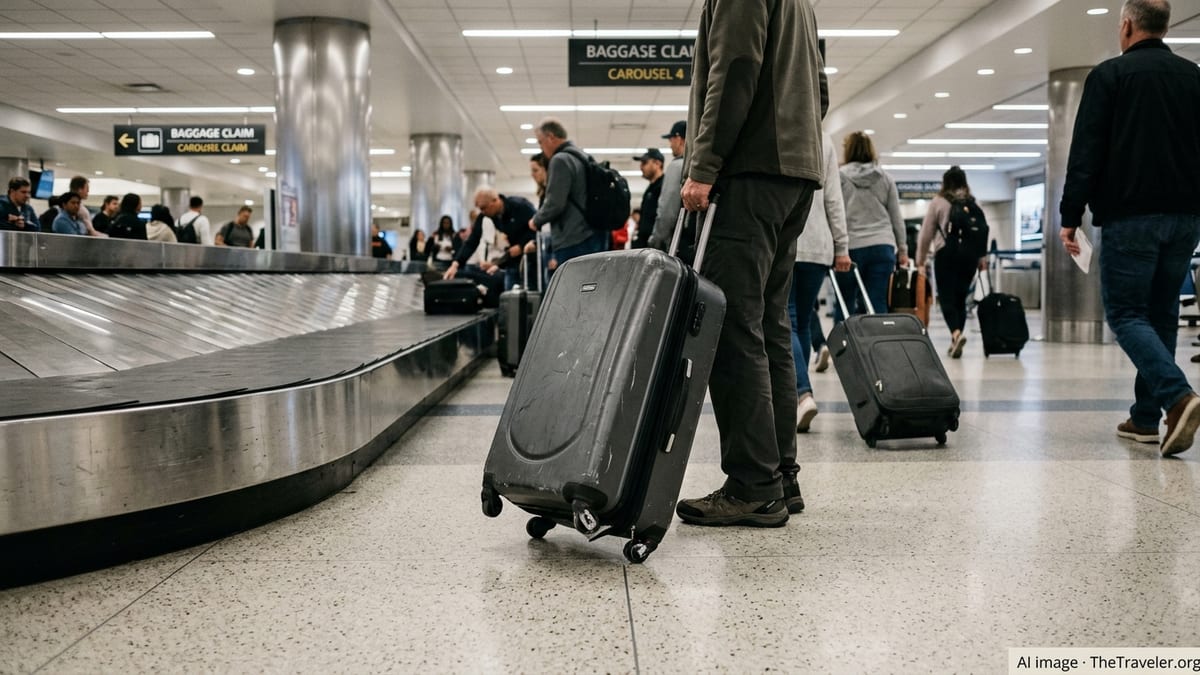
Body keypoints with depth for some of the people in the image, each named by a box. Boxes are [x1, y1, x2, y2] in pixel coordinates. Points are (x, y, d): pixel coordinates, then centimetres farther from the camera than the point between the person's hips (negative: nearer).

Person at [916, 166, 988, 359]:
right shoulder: (974, 203, 8)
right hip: (970, 254, 3)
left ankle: (956, 333, -26)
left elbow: (926, 233, 1)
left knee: (947, 297, -4)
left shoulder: (937, 202, 0)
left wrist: (921, 259, 10)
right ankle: (956, 342, 13)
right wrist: (982, 258, 16)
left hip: (946, 253, -3)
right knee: (961, 298, 11)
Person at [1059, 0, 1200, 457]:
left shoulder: (1110, 75, -2)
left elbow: (1086, 152, -9)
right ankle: (1145, 418, 15)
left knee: (1125, 312, -2)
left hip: (1130, 215, -5)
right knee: (1161, 313, 12)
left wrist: (1070, 217, -8)